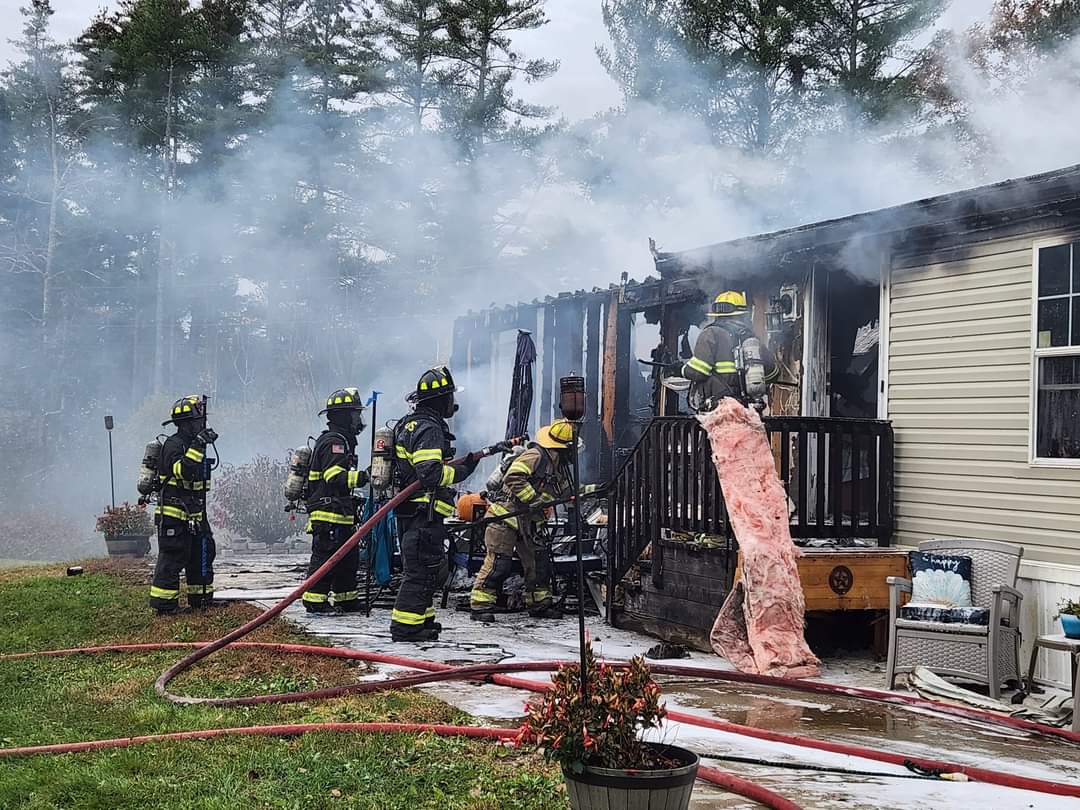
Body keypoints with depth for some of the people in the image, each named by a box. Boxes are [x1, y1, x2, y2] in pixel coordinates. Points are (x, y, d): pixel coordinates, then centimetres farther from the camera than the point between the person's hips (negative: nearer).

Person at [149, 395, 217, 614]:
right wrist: (197, 446, -33)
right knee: (172, 558, -8)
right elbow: (182, 471, -31)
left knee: (203, 553, 13)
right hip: (173, 515, -10)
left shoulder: (192, 443, 17)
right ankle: (164, 604, -4)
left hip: (193, 514, 10)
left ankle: (201, 598, 22)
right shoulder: (174, 445, -13)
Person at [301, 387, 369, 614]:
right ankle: (315, 601, -3)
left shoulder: (342, 441, 21)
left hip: (340, 514, 11)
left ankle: (347, 600, 23)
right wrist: (362, 477, -34)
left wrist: (352, 503, 32)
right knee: (325, 555, -7)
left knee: (348, 556, 15)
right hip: (328, 513, -11)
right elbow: (335, 477, -26)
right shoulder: (334, 441, -14)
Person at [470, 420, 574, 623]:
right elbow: (514, 478, -26)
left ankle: (540, 604, 24)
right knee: (498, 563, -11)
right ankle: (480, 606, -5)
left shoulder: (558, 468, 13)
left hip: (529, 521, 9)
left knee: (540, 562, 10)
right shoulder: (536, 456, -16)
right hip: (505, 516, -9)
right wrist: (533, 499, -26)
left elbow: (568, 490, 24)